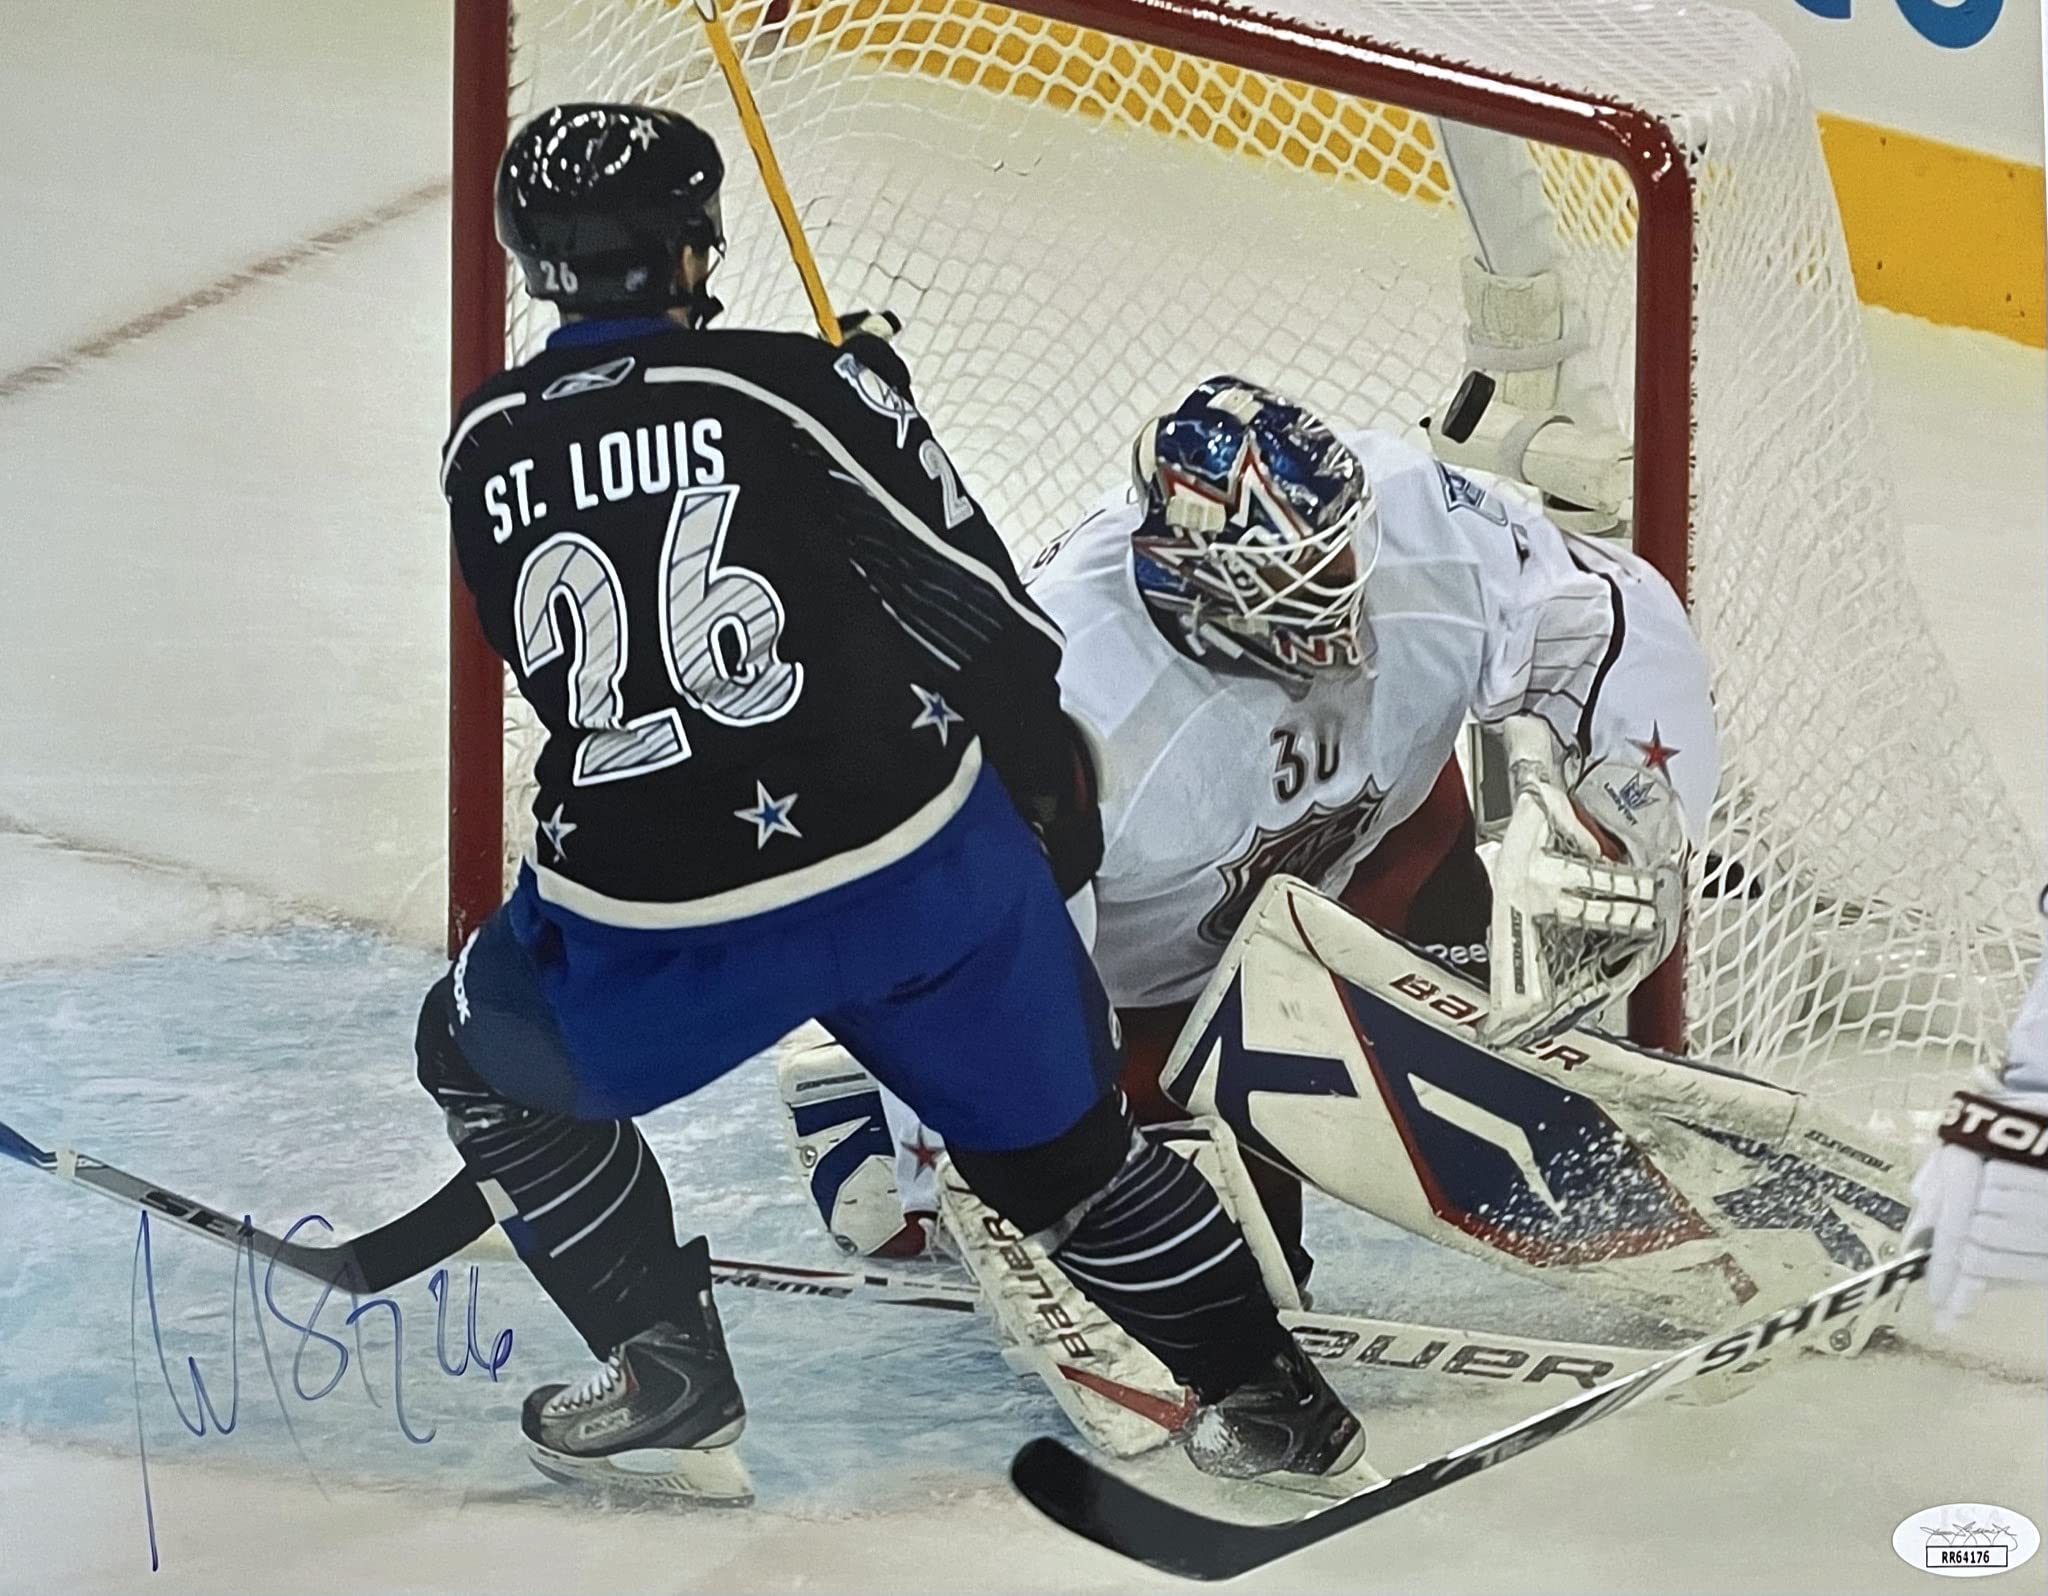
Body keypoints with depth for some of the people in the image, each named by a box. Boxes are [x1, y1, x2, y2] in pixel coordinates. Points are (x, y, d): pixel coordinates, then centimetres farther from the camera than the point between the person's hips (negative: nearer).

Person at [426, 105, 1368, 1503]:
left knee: (490, 1061, 29)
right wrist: (1051, 800, 17)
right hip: (924, 860, 0)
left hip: (650, 917, 0)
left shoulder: (485, 449, 8)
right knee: (1062, 1137, 22)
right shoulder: (792, 380, -2)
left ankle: (673, 1401, 26)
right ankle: (1274, 1401, 29)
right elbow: (991, 616, -1)